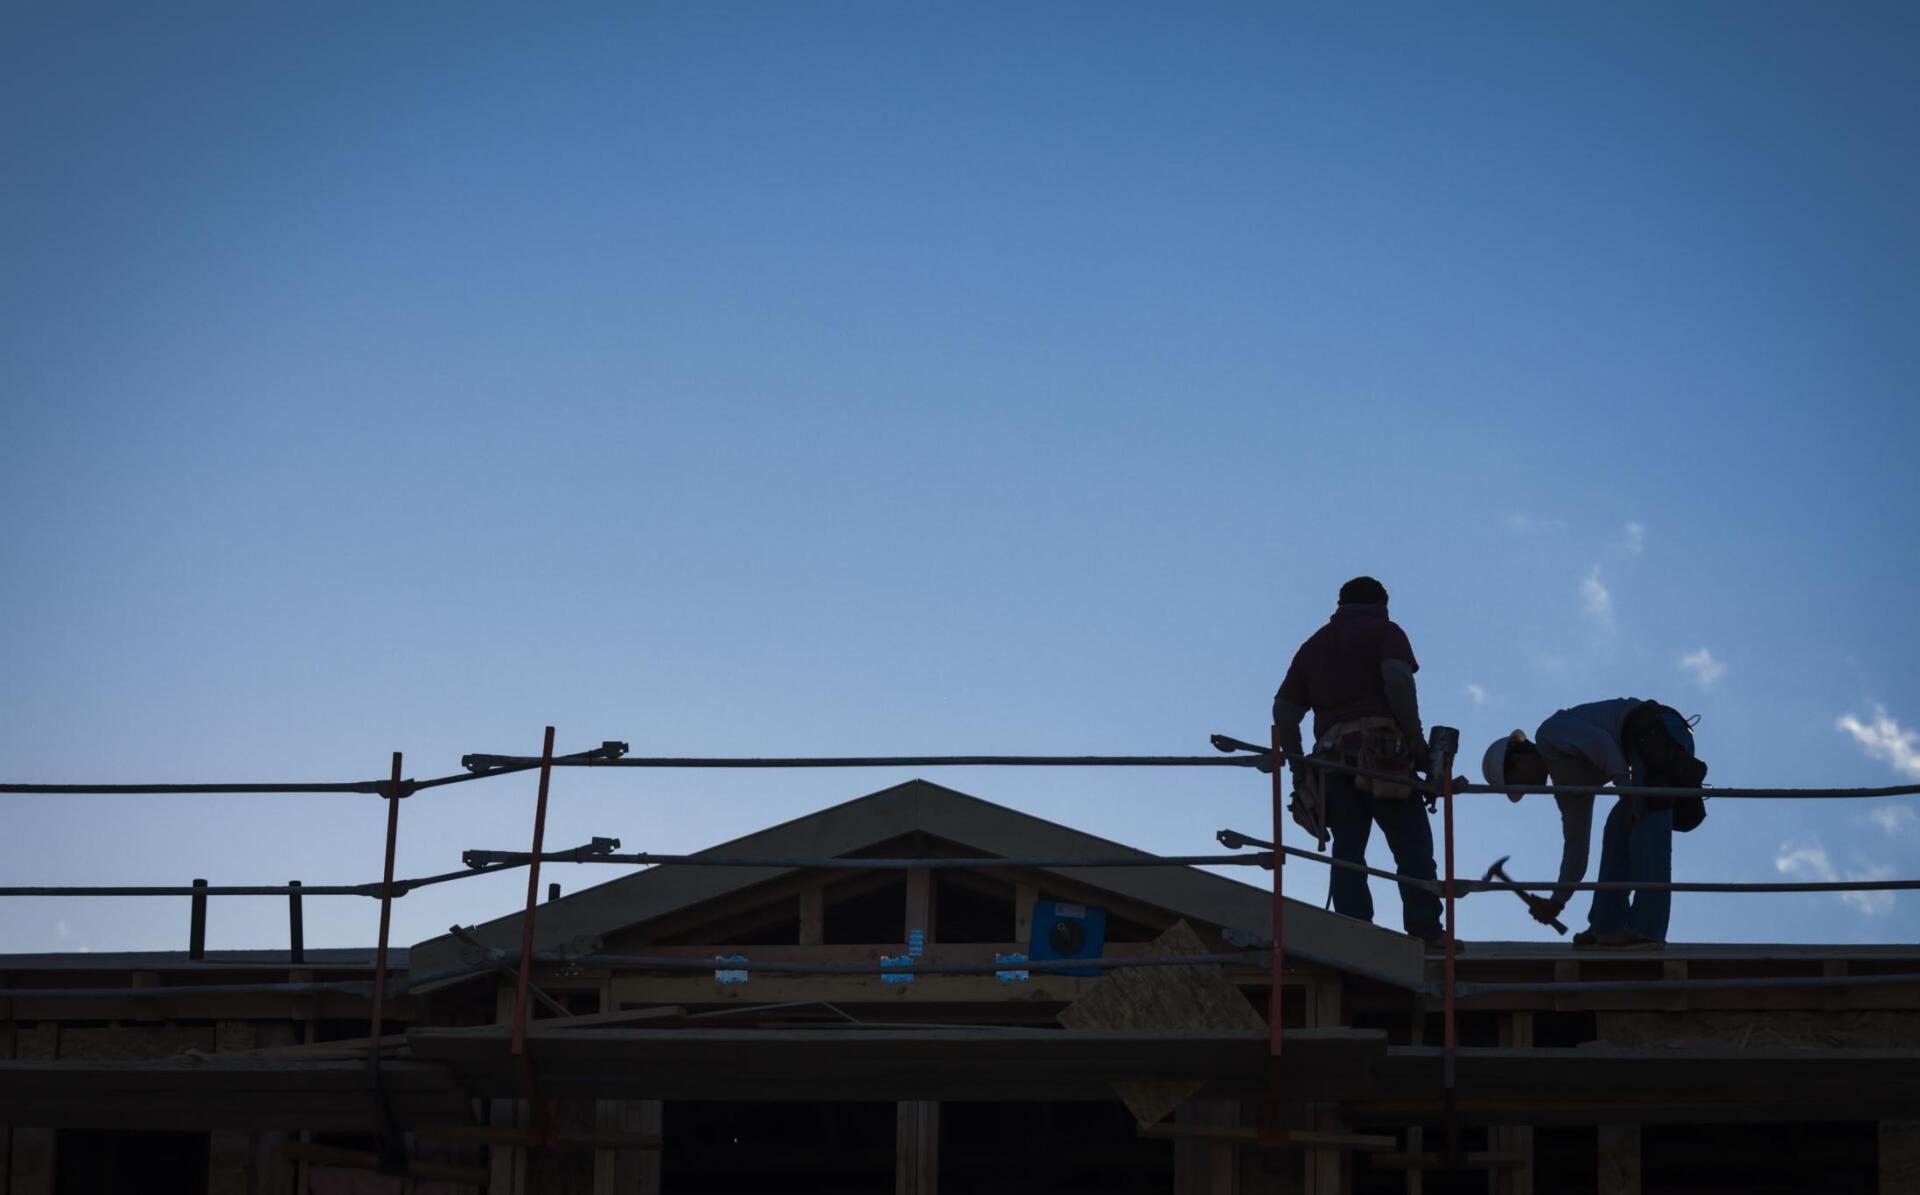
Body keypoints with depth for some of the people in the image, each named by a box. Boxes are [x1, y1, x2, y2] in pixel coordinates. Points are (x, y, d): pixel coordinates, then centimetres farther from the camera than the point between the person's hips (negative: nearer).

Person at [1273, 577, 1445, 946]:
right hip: (1383, 753, -5)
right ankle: (1425, 931, -13)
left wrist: (1298, 766, 22)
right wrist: (1416, 736, -8)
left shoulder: (1314, 645, 25)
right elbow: (1398, 679, -11)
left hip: (1332, 759, 5)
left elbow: (1283, 710, 19)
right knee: (1413, 847, -4)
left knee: (1347, 851, 3)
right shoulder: (1385, 632, 10)